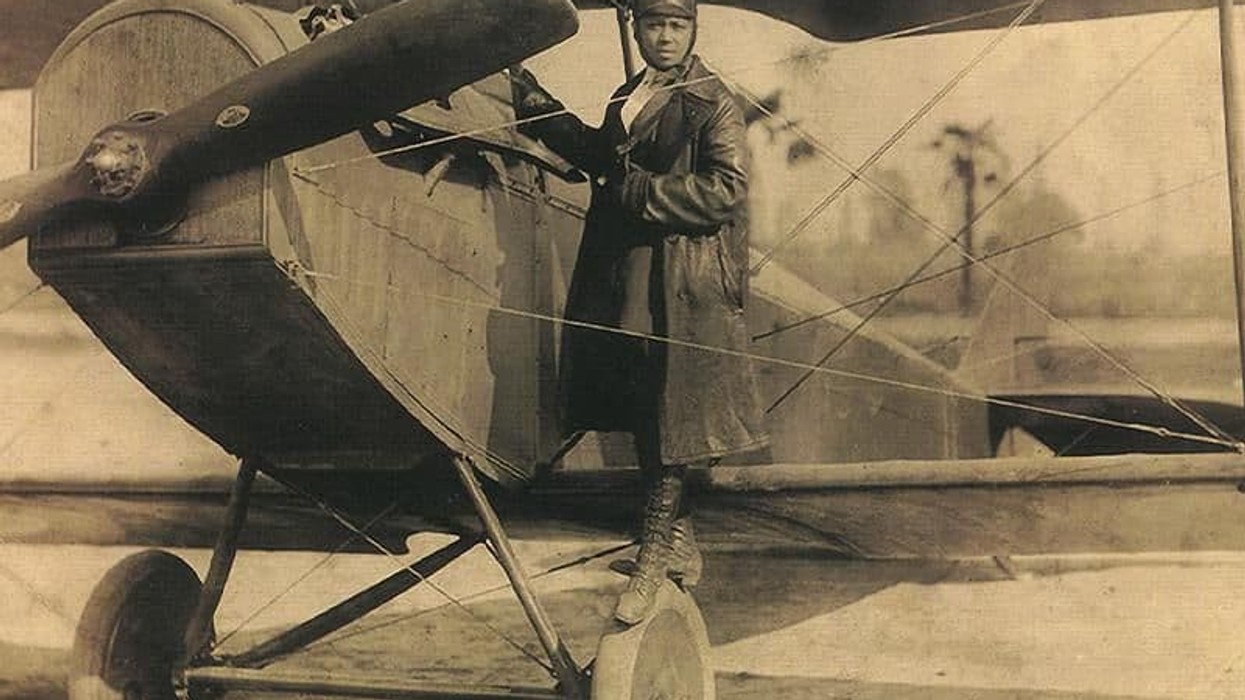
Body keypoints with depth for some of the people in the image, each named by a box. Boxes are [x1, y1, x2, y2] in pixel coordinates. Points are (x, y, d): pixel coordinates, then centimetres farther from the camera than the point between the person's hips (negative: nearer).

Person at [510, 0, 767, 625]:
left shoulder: (712, 103, -8)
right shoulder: (628, 97, 15)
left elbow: (726, 189, -17)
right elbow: (600, 155, 29)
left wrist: (639, 193, -17)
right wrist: (534, 101, 27)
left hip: (682, 285, -8)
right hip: (623, 274, 8)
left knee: (669, 418, -4)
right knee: (642, 415, 13)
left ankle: (653, 559, 4)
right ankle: (678, 544, 27)